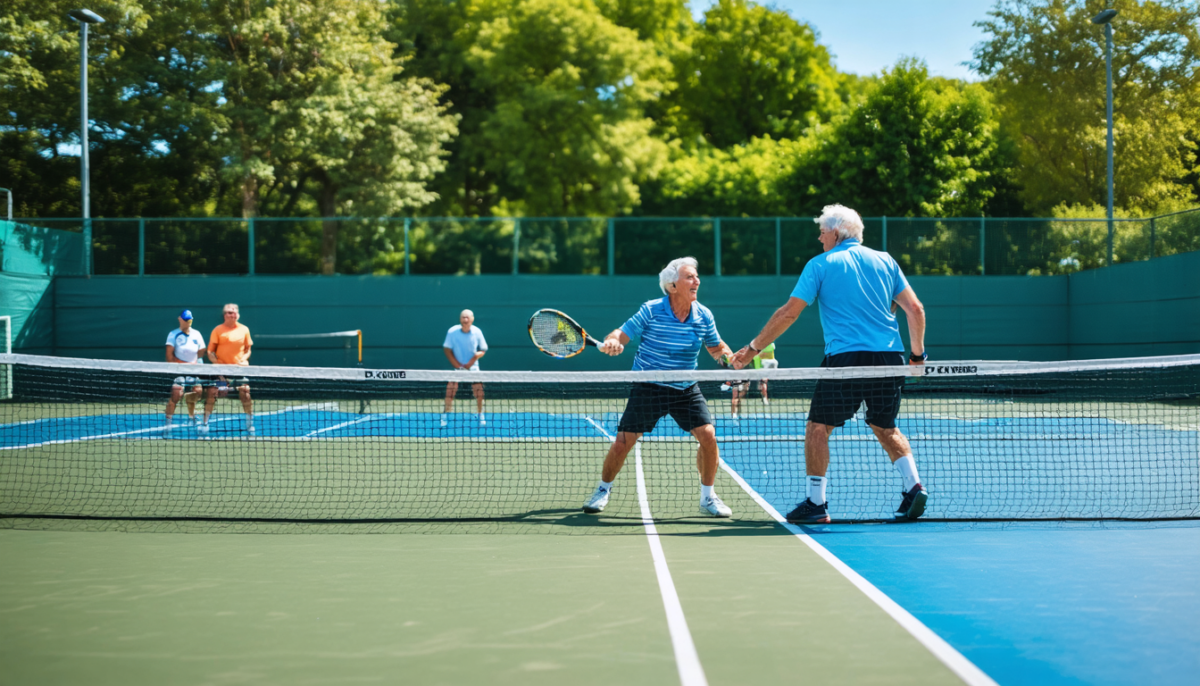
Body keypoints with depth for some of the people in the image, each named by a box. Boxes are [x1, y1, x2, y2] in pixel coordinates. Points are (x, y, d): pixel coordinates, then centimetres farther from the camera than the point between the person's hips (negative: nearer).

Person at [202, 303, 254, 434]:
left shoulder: (244, 330, 8)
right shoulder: (218, 330, 1)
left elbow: (248, 350, 15)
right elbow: (210, 351, 1)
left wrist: (244, 359, -4)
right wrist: (216, 362, -14)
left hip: (239, 368, 1)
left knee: (245, 392, -5)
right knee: (212, 392, -9)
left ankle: (250, 423, 11)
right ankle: (205, 423, 2)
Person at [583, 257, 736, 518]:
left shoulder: (704, 316, -3)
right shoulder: (651, 311, -12)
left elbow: (717, 347, 12)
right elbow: (621, 335, -9)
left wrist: (727, 357, -9)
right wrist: (611, 342, -32)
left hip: (686, 389, 2)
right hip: (648, 387, -2)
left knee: (708, 434, -14)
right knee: (623, 442, -4)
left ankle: (707, 497, 6)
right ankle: (604, 489, 23)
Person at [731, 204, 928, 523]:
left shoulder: (820, 264, 3)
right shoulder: (884, 261, 14)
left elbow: (789, 312, 0)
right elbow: (915, 309, 8)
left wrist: (753, 348, 7)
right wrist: (918, 353, 18)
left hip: (846, 356, -4)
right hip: (890, 356, 5)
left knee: (818, 427, 7)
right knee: (885, 427, 20)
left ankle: (816, 503, 4)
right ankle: (914, 486, 3)